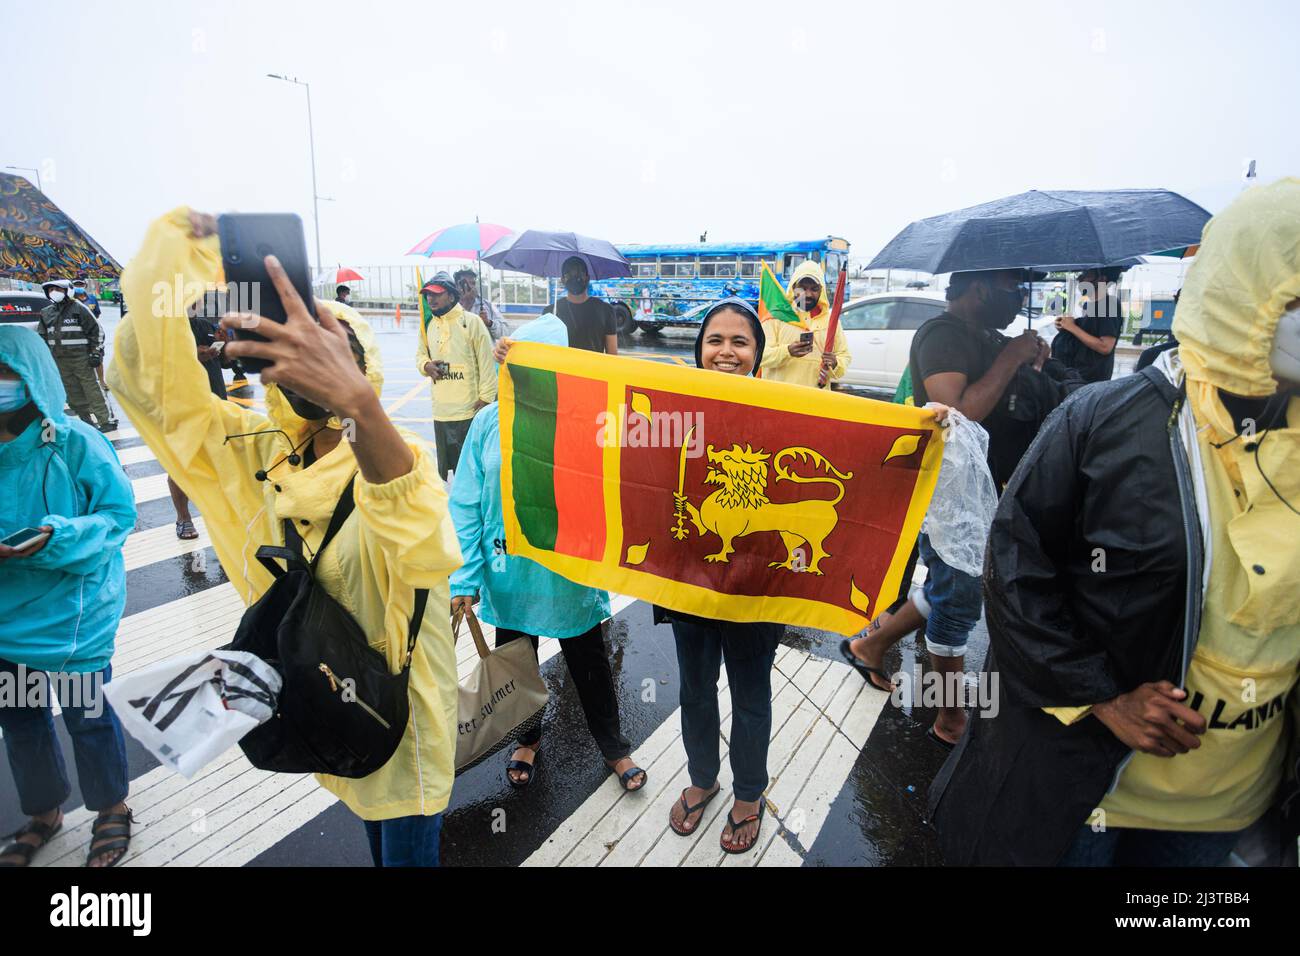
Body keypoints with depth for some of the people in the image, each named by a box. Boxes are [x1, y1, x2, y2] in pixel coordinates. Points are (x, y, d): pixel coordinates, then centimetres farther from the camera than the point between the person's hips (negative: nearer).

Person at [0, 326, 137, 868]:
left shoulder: (75, 443, -16)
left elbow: (119, 515, -13)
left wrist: (59, 539, -28)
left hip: (73, 613, -5)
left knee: (87, 717, 10)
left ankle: (112, 810, 35)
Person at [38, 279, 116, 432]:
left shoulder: (78, 309, -4)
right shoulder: (46, 313, 13)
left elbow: (96, 331, -4)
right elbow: (43, 336, 21)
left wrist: (96, 353, -8)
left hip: (81, 357, -6)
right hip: (59, 360, 6)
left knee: (92, 390, -7)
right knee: (73, 393, 8)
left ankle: (105, 421, -5)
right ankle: (87, 422, 15)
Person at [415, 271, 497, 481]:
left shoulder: (471, 322, -8)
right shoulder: (428, 326, 9)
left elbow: (486, 362, -8)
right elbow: (420, 354, 24)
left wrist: (485, 397, -11)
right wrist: (426, 365, -1)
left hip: (470, 410, -6)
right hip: (440, 411, 6)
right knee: (446, 467, 15)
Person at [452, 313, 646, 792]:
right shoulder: (490, 421, -10)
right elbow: (466, 504, -7)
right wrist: (464, 578, -9)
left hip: (570, 577, -2)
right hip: (507, 574, 2)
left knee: (589, 665, 19)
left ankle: (614, 747, 46)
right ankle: (528, 738, 54)